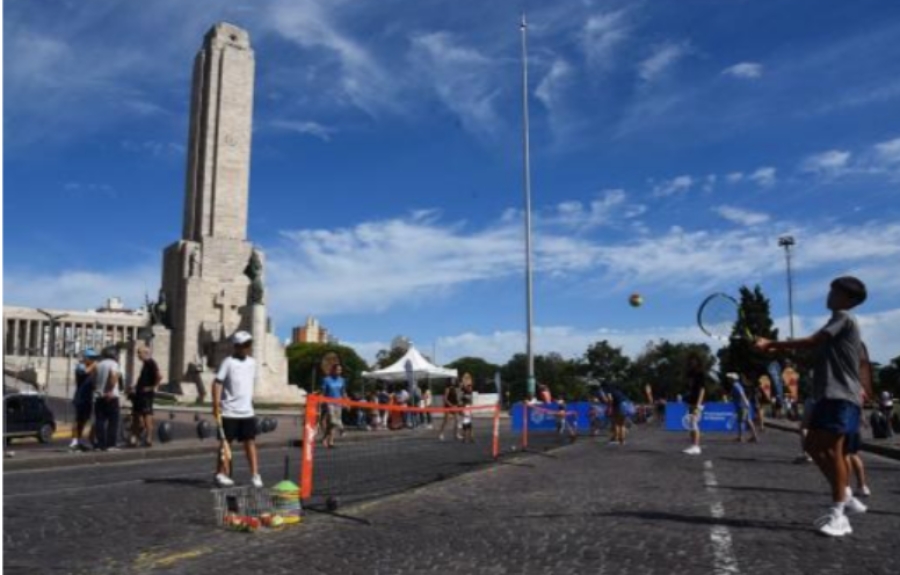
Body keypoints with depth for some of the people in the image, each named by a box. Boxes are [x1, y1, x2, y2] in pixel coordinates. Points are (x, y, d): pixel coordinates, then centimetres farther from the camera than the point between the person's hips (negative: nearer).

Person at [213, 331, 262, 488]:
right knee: (225, 442, 6)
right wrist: (216, 405, -17)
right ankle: (221, 474, 18)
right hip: (229, 412, -5)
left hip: (247, 411, 5)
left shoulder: (252, 362, 9)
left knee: (250, 442, 1)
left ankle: (255, 474, 3)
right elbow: (217, 383, -11)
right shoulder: (228, 362, -9)